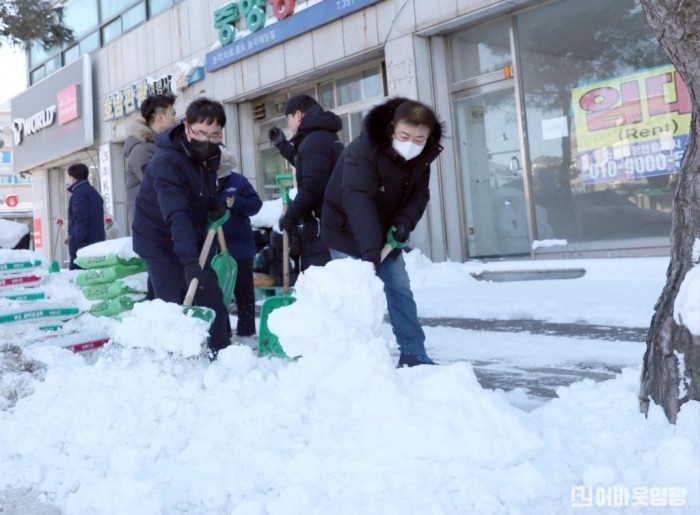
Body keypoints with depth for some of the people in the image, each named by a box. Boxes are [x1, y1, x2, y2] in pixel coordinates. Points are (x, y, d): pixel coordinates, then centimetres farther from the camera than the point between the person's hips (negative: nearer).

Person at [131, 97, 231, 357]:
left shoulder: (211, 154, -3)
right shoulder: (166, 161, -28)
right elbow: (176, 215, -39)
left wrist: (214, 205, -5)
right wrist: (189, 260, -48)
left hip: (191, 239, 7)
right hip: (160, 240, -7)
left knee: (212, 298, 5)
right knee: (173, 306, -12)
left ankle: (222, 353, 16)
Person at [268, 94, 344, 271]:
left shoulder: (314, 140, -13)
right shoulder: (325, 137, 20)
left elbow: (311, 185, -23)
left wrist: (291, 215, -15)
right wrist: (283, 145, 39)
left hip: (321, 222, -10)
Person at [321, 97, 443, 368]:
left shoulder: (421, 158, -9)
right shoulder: (362, 151, -31)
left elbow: (419, 194, -1)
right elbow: (358, 200, -40)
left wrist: (404, 222, -22)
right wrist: (369, 249, -49)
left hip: (384, 233, 6)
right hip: (347, 233, -6)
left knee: (401, 291, 6)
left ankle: (413, 354, 15)